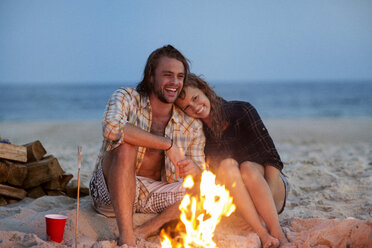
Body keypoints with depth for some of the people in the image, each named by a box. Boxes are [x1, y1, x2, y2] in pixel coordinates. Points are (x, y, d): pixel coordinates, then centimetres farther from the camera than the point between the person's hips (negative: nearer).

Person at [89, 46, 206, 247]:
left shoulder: (191, 125, 3)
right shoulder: (127, 98, -7)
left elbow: (202, 172, 0)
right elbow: (111, 128, -30)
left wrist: (194, 169, -27)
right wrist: (167, 144, -29)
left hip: (154, 196, 4)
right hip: (111, 192, -3)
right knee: (124, 145, -32)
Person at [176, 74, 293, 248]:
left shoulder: (241, 111, -10)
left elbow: (272, 158, -13)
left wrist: (266, 198, -24)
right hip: (233, 202, 2)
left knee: (247, 167, -31)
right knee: (226, 165, -28)